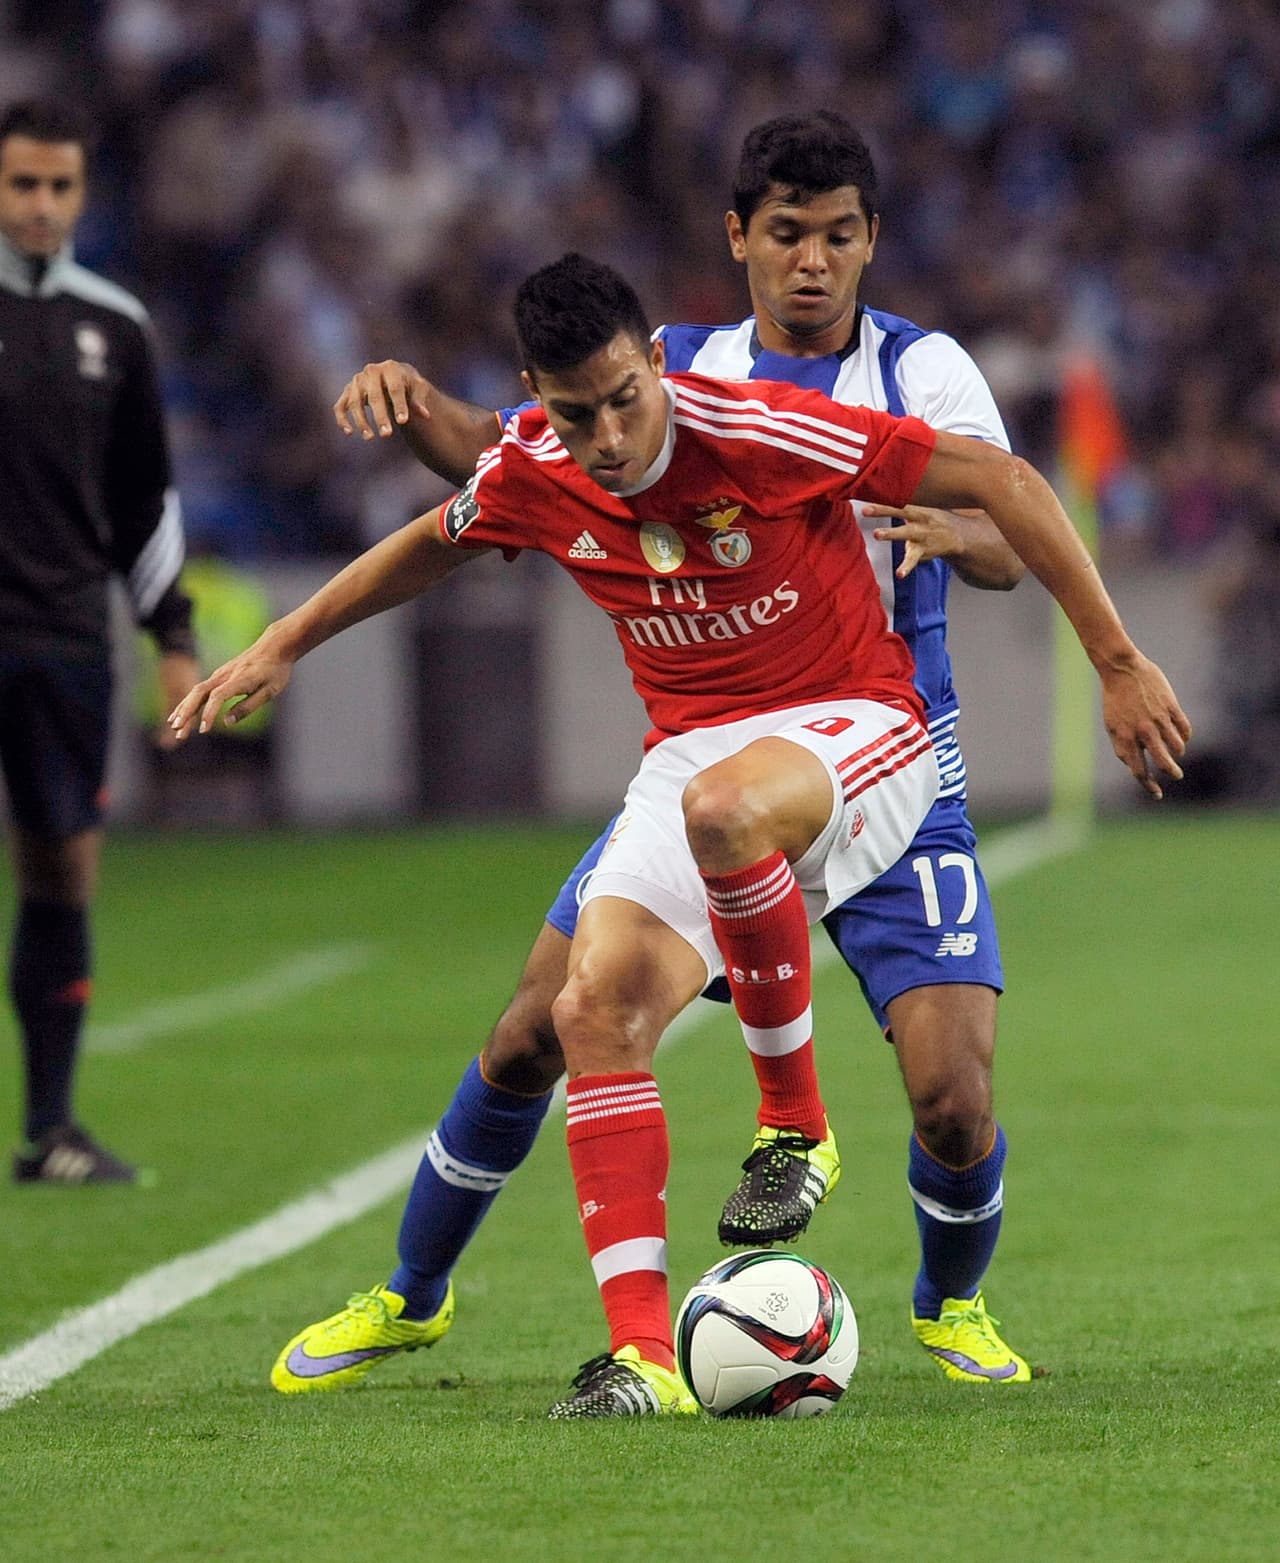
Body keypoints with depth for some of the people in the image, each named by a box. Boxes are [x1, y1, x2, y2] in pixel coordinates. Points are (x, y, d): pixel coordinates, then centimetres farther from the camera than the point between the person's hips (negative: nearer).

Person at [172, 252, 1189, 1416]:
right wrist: (283, 646, 24)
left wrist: (1119, 665, -15)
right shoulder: (532, 477, -4)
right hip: (690, 748, 6)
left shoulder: (765, 434, -21)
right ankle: (643, 1352, -18)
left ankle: (794, 1119, -19)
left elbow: (1001, 482, -17)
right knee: (595, 1008, -17)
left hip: (852, 730, -5)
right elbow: (431, 545, 21)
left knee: (724, 807, -40)